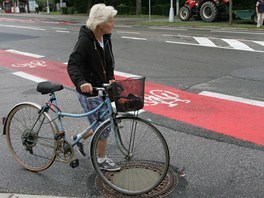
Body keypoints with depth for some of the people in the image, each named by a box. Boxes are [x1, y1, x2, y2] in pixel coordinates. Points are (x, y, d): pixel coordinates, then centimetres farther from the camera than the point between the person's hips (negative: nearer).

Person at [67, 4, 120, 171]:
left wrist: (111, 78, -7)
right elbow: (72, 65, -31)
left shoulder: (106, 38, 2)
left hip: (102, 89, 8)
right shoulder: (85, 40, -22)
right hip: (89, 91, -8)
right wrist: (81, 82, -49)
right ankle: (102, 160, 25)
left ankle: (79, 138, 41)